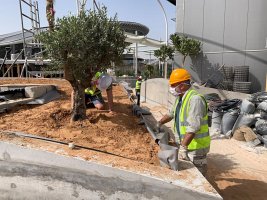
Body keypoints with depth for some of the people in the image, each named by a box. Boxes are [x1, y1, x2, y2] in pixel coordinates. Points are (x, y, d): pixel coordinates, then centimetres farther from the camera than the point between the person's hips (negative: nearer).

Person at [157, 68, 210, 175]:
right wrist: (159, 123, 27)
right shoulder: (180, 98, 8)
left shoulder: (195, 99, -23)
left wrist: (183, 146, -32)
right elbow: (171, 113, 25)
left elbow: (193, 127, -30)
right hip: (184, 144, 9)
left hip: (196, 146, -9)